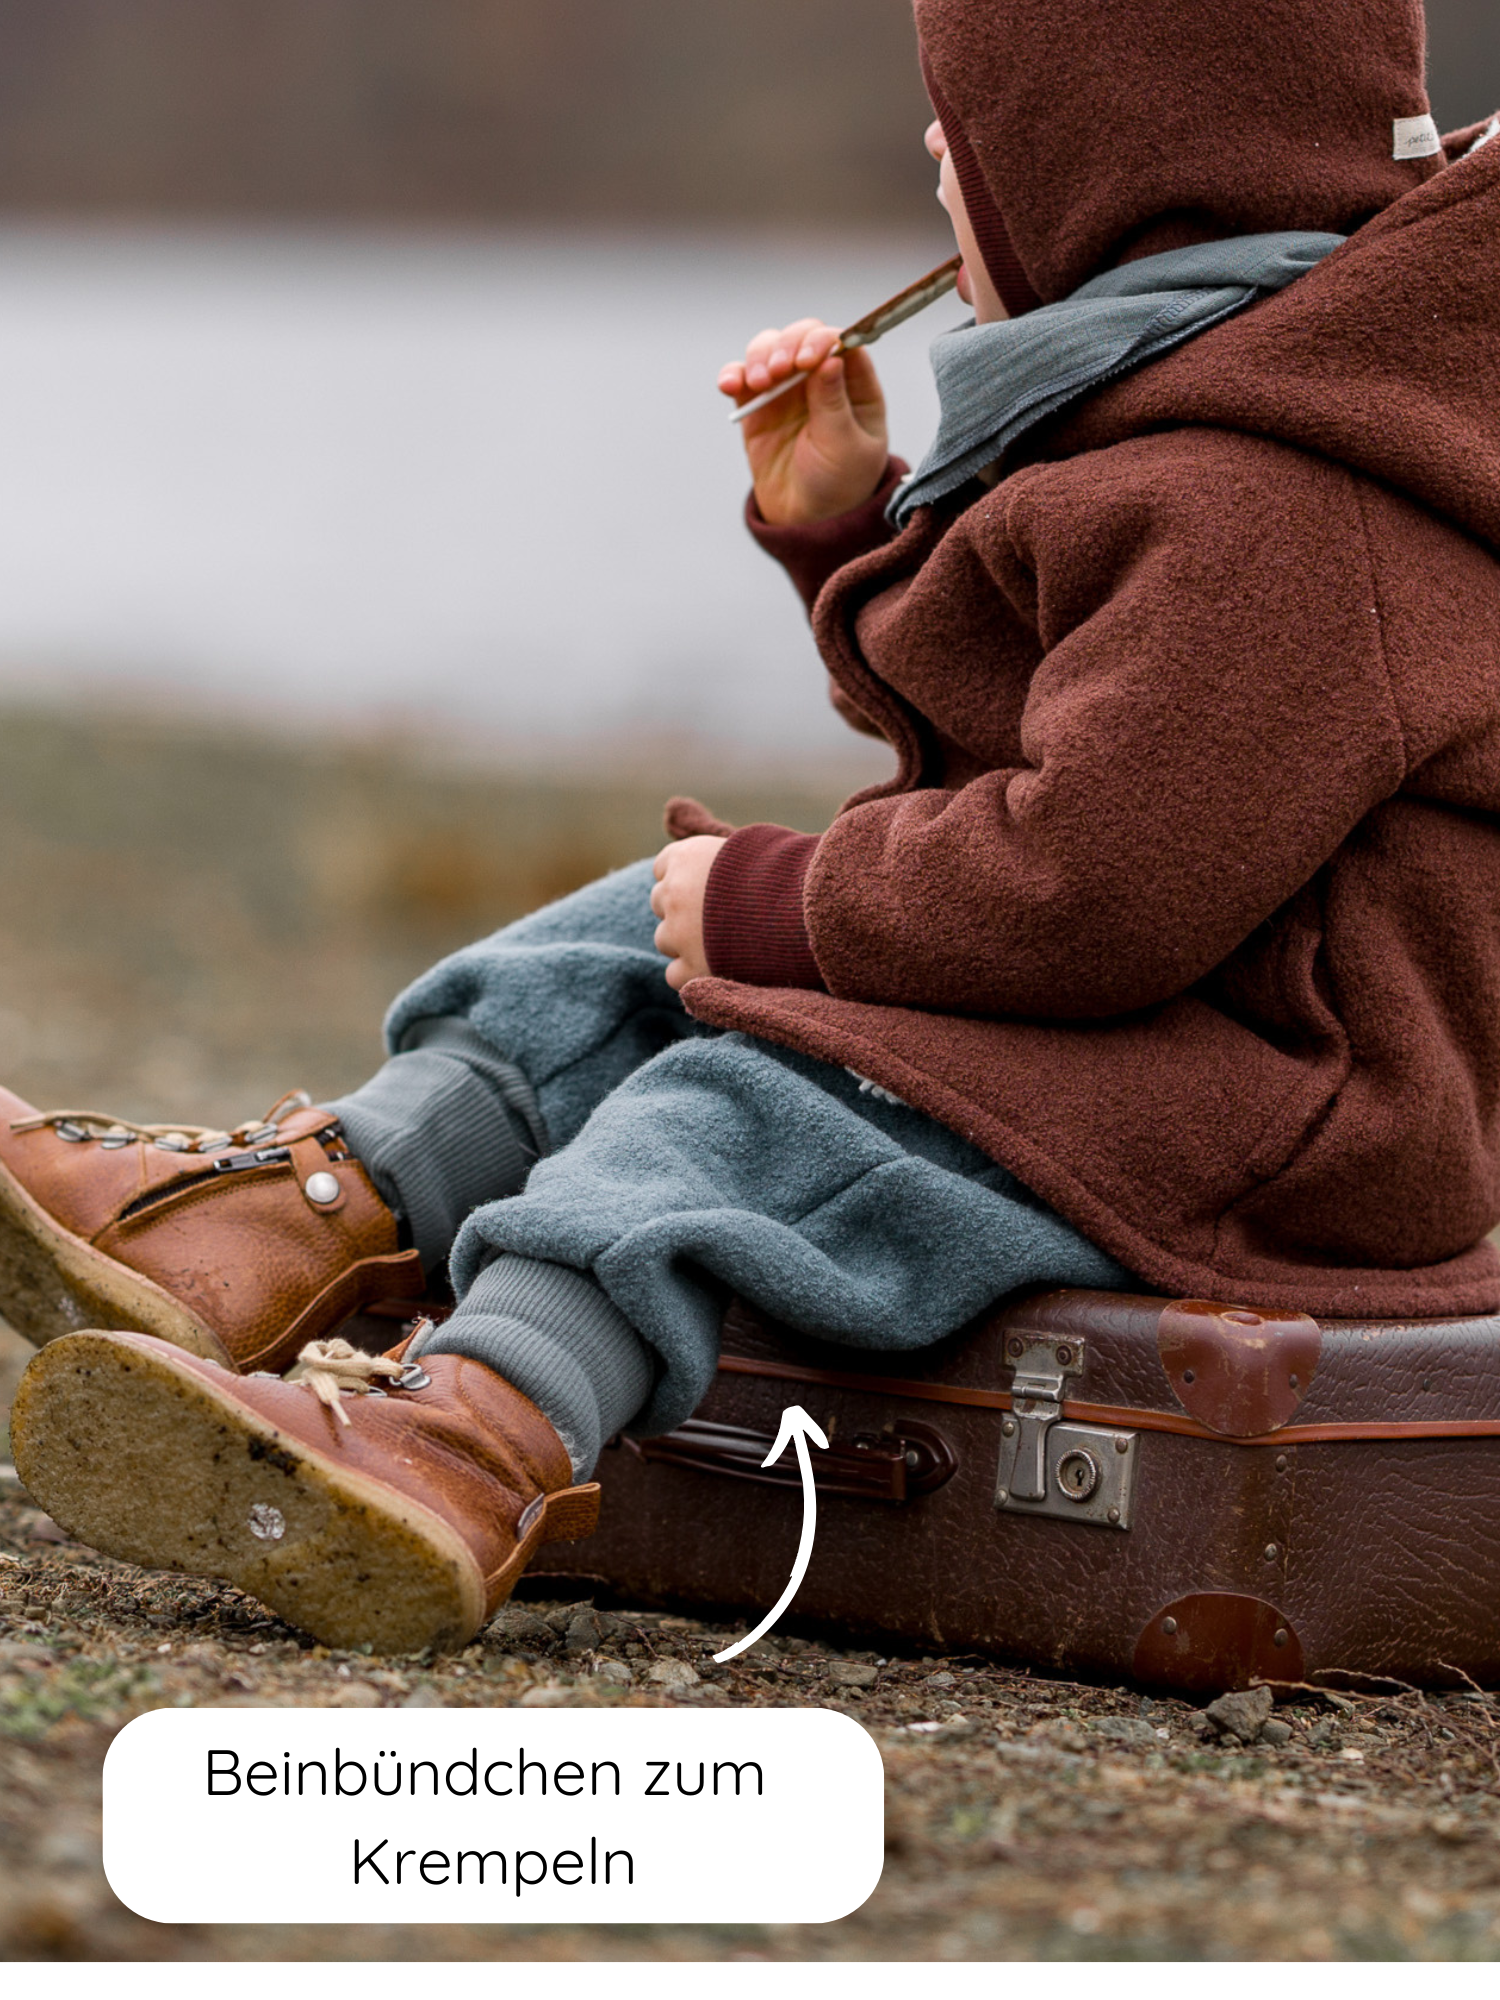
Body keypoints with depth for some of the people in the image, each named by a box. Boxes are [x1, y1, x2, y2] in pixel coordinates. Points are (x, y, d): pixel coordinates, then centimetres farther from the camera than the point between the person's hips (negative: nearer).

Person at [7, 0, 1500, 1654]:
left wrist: (779, 905, -14)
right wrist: (842, 525, 12)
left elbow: (1100, 882, -28)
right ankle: (306, 1216, -9)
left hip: (1243, 1109, -11)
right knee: (628, 956, 8)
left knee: (730, 1107, -31)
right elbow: (973, 725, 28)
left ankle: (478, 1444, -55)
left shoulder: (1268, 515, -21)